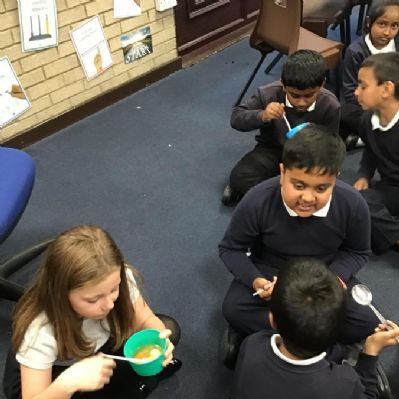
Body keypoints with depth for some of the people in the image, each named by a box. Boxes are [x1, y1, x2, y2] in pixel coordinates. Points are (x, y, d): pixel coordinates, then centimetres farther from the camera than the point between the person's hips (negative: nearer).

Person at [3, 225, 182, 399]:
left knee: (169, 328, -9)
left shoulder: (120, 279, -31)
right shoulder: (39, 331, -40)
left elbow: (145, 320, -15)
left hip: (98, 350, 3)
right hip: (55, 377, -3)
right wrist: (67, 384, -54)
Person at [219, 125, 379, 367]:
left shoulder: (353, 204, -22)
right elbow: (231, 249, -11)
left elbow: (358, 252, -3)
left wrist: (336, 276, -25)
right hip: (270, 272, -1)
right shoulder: (257, 202, -26)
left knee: (367, 324, -19)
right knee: (233, 309, -27)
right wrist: (255, 280, -30)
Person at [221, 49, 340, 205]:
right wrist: (262, 116, -34)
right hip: (272, 150, -1)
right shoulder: (269, 94, -19)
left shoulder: (330, 106, -17)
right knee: (239, 177, -27)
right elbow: (236, 117, -13)